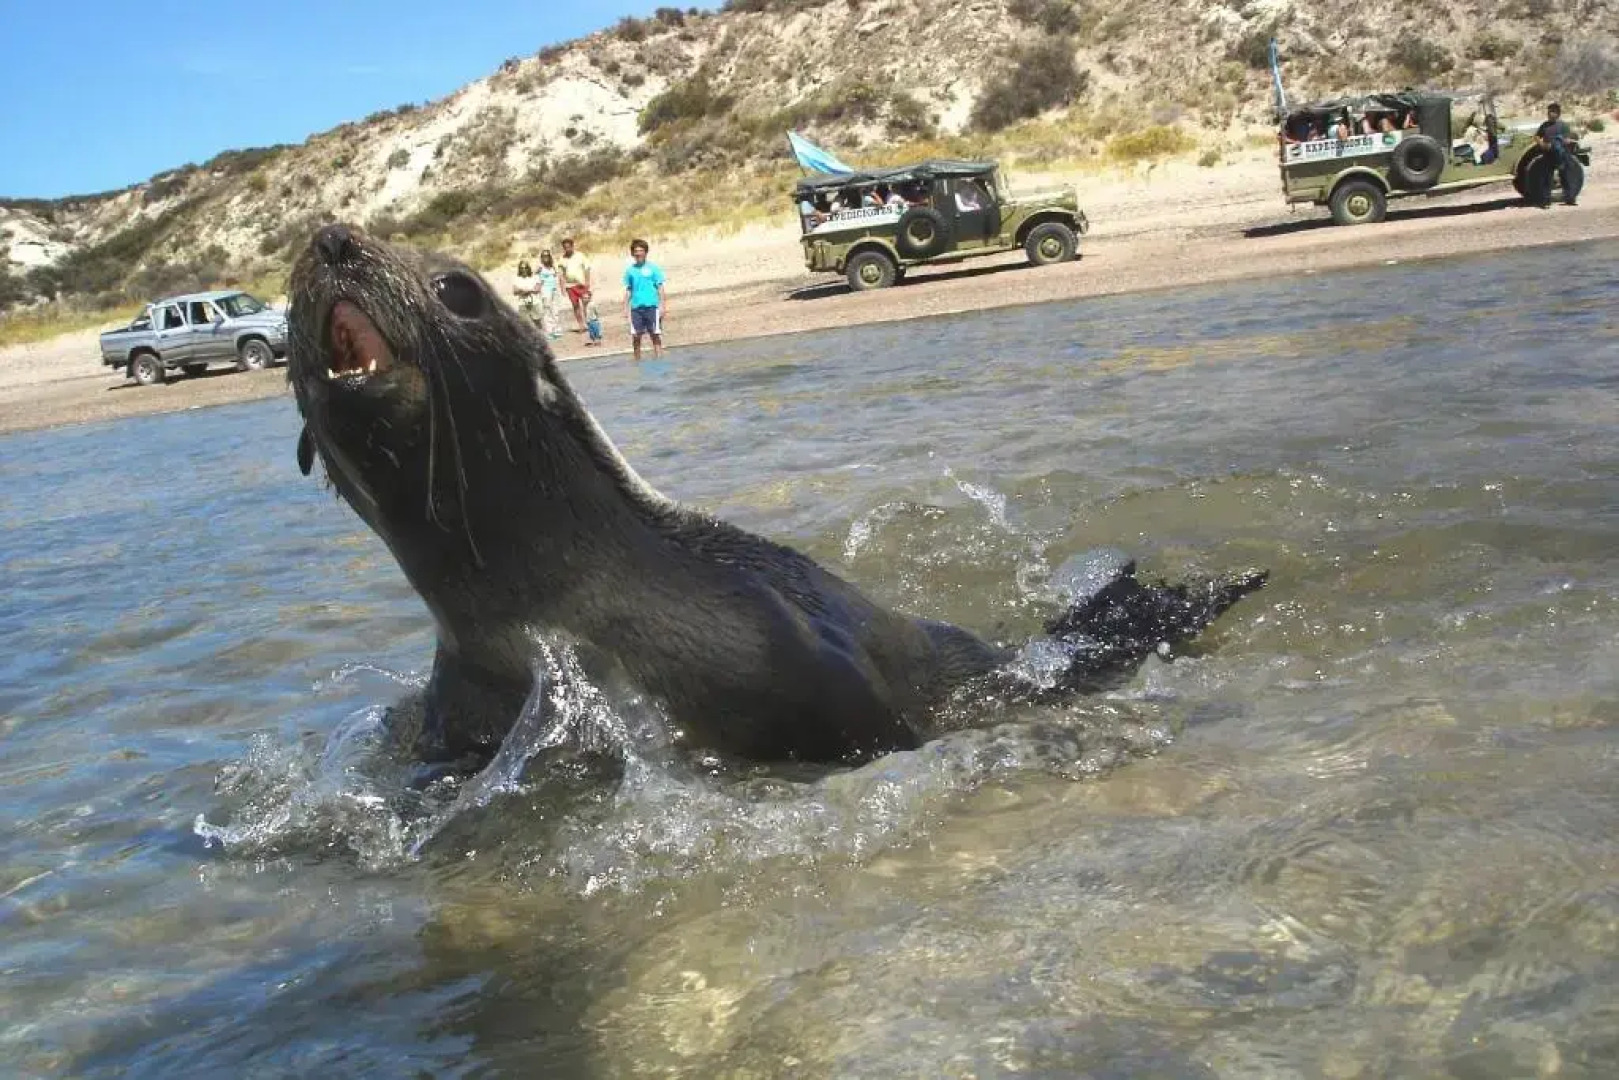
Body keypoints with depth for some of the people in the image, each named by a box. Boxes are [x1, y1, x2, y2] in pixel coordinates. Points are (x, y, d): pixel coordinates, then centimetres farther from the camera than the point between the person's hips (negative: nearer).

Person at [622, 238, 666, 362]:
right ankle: (637, 360, 15)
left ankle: (658, 358, 2)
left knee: (655, 335, -2)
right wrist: (625, 308, 10)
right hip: (636, 307, 3)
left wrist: (662, 305, -5)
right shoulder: (630, 270, 9)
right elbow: (628, 290, 14)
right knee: (635, 336, 4)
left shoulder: (652, 268, 0)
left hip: (651, 306, -3)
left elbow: (660, 288, 1)